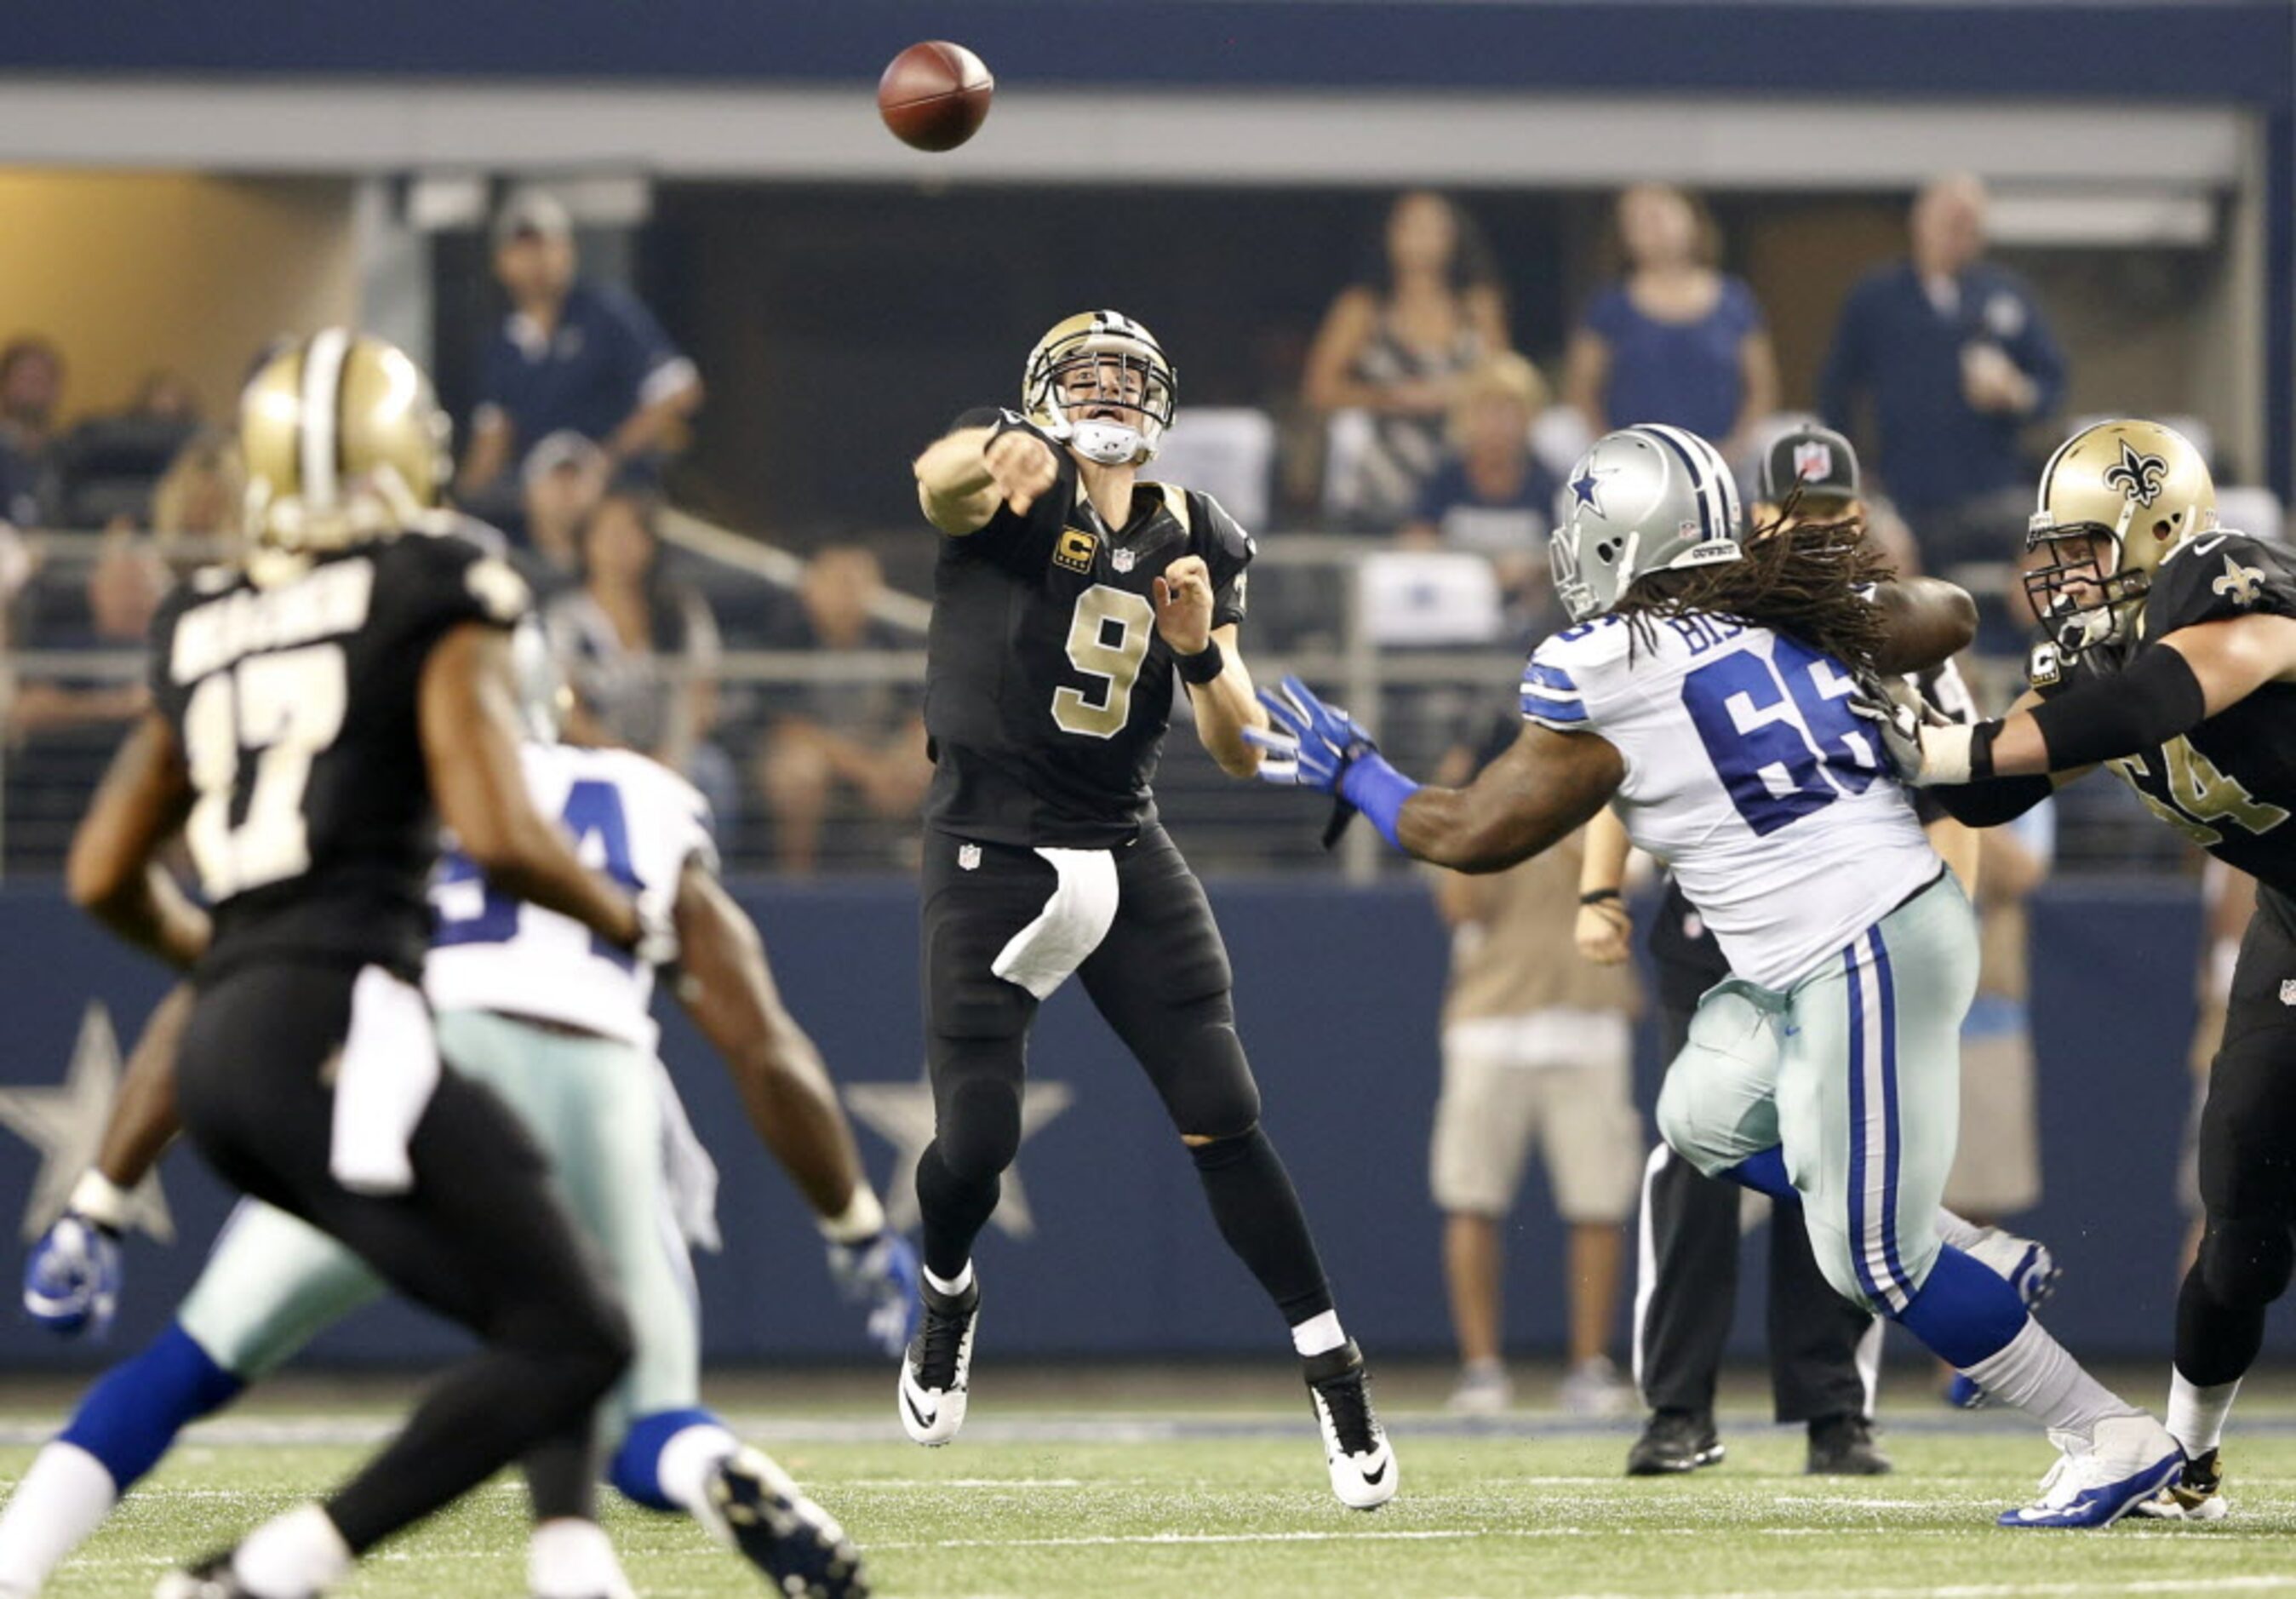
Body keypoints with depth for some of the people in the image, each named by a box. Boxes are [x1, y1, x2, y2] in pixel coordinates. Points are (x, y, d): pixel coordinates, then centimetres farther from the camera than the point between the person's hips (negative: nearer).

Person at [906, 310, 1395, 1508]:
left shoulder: (1193, 542, 7)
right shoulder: (1009, 492, -7)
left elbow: (1241, 750, 6)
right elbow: (938, 479, -34)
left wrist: (1199, 647, -15)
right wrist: (990, 459, -58)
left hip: (1127, 859, 3)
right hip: (992, 859, -3)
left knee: (1222, 1119, -6)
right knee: (975, 1141, -6)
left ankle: (1335, 1377, 1)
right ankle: (948, 1298, 29)